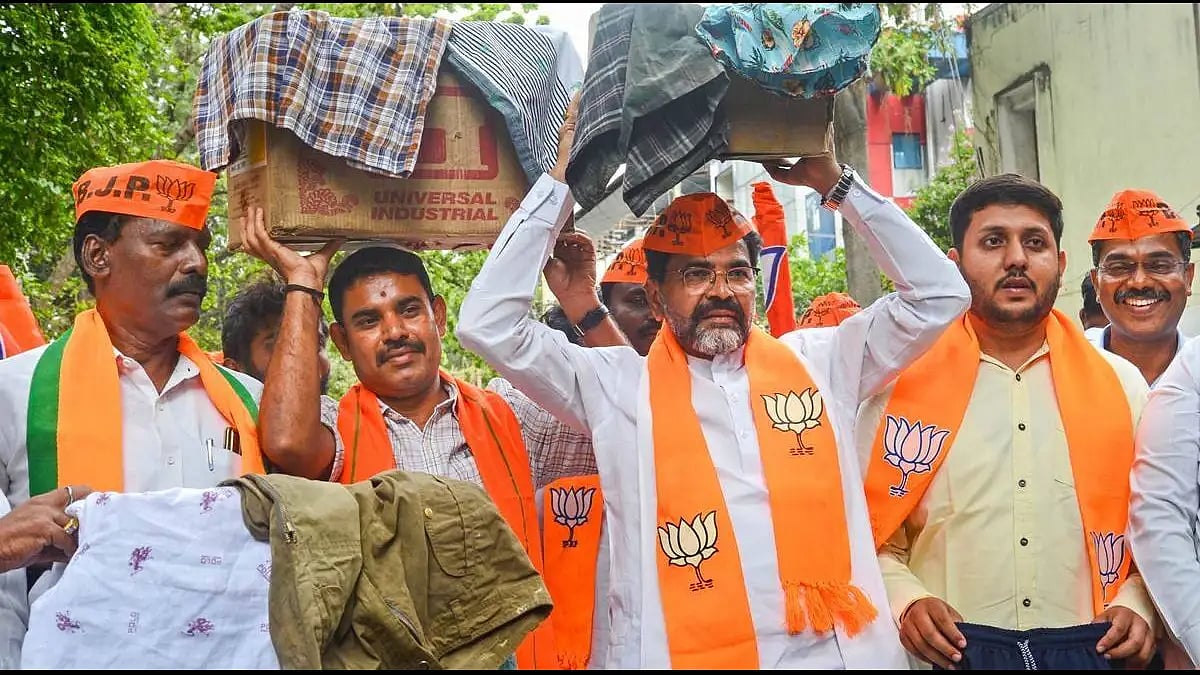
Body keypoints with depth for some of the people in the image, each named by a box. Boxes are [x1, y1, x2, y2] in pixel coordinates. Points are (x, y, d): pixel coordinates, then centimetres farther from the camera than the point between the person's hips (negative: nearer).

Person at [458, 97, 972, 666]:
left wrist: (835, 183, 4)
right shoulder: (617, 386, 2)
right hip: (680, 655, -1)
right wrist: (561, 185, -1)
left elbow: (938, 293, 8)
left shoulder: (819, 364, 7)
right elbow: (487, 323, -3)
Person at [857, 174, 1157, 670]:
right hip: (950, 653, -2)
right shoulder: (897, 387, -2)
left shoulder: (1121, 384, 5)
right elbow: (870, 538, 1)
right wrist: (906, 601, -15)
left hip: (1092, 650, 2)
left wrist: (1136, 605, -4)